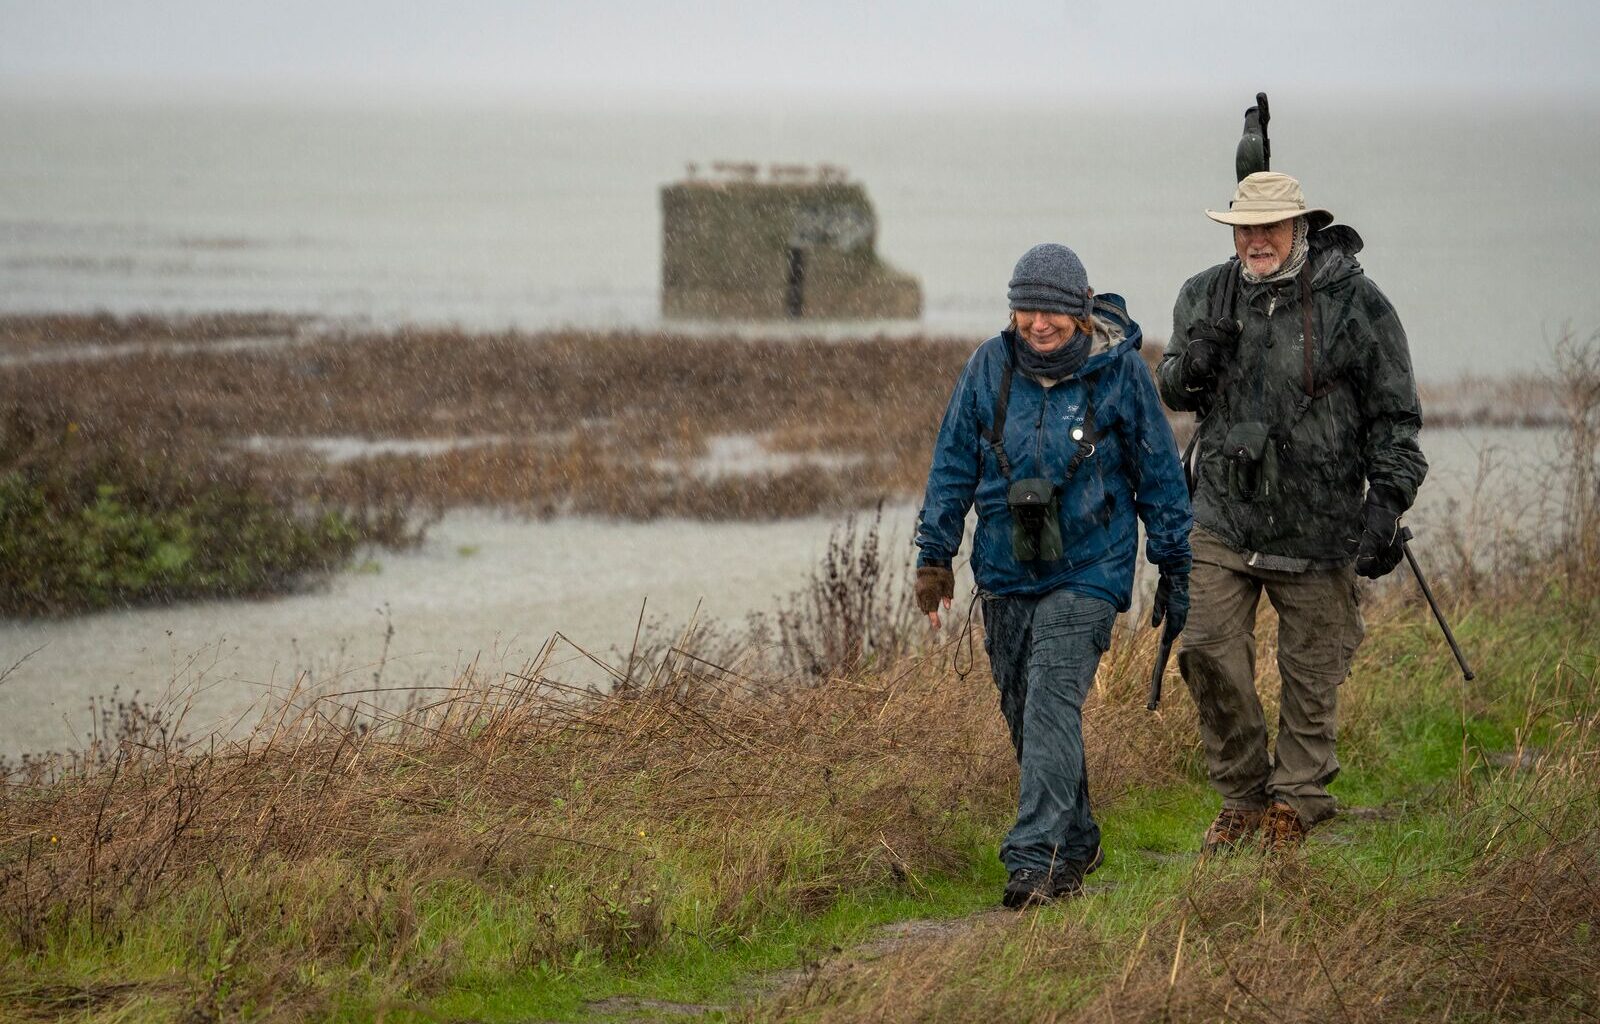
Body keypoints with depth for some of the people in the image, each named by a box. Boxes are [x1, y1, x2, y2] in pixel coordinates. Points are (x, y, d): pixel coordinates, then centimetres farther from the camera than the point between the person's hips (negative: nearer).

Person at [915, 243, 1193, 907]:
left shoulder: (1119, 371, -8)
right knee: (1023, 716, 9)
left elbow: (1159, 474, 2)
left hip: (1087, 572, -4)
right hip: (1006, 573, 4)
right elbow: (954, 464, 8)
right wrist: (934, 554, 5)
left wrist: (1175, 570, 5)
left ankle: (1037, 858, -21)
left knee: (1053, 701, -18)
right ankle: (1075, 847, 26)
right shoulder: (989, 367, -2)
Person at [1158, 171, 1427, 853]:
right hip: (1223, 516, 3)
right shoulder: (1205, 296, 6)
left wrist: (1387, 501, -11)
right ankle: (1241, 795, 10)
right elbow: (1172, 391, 18)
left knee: (1311, 671, 5)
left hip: (1318, 523, -3)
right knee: (1207, 653, -6)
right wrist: (1190, 367, -6)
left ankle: (1295, 805, 20)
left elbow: (1394, 417, -1)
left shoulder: (1355, 305, -6)